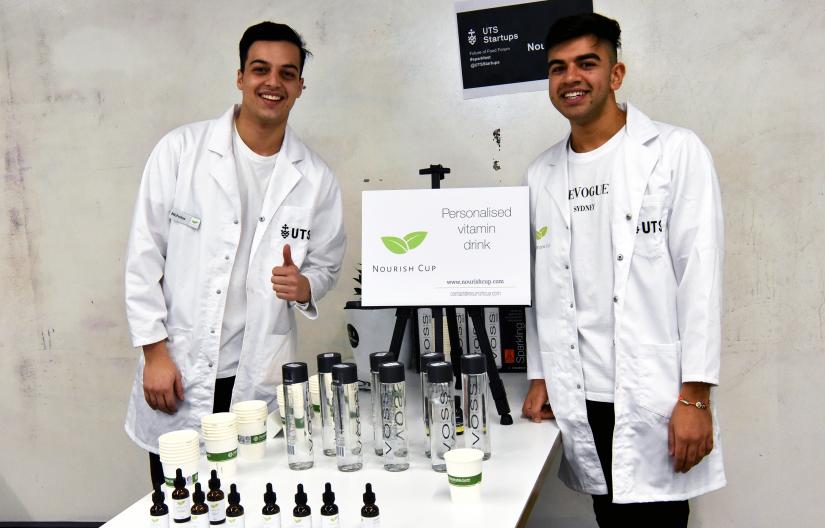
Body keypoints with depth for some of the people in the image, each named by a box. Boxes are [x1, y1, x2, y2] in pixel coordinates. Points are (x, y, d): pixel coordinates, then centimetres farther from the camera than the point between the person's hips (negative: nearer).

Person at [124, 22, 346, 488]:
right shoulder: (181, 150, -3)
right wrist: (155, 352, -4)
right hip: (176, 379, -1)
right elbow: (145, 256, -1)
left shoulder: (316, 178, 2)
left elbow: (327, 264, 14)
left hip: (262, 384, 1)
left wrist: (305, 286, -10)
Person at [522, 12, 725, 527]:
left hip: (657, 402, -4)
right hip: (581, 403, 4)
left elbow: (701, 276, -8)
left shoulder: (676, 152, -3)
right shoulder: (542, 175, 10)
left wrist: (695, 396, -12)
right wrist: (540, 377, 10)